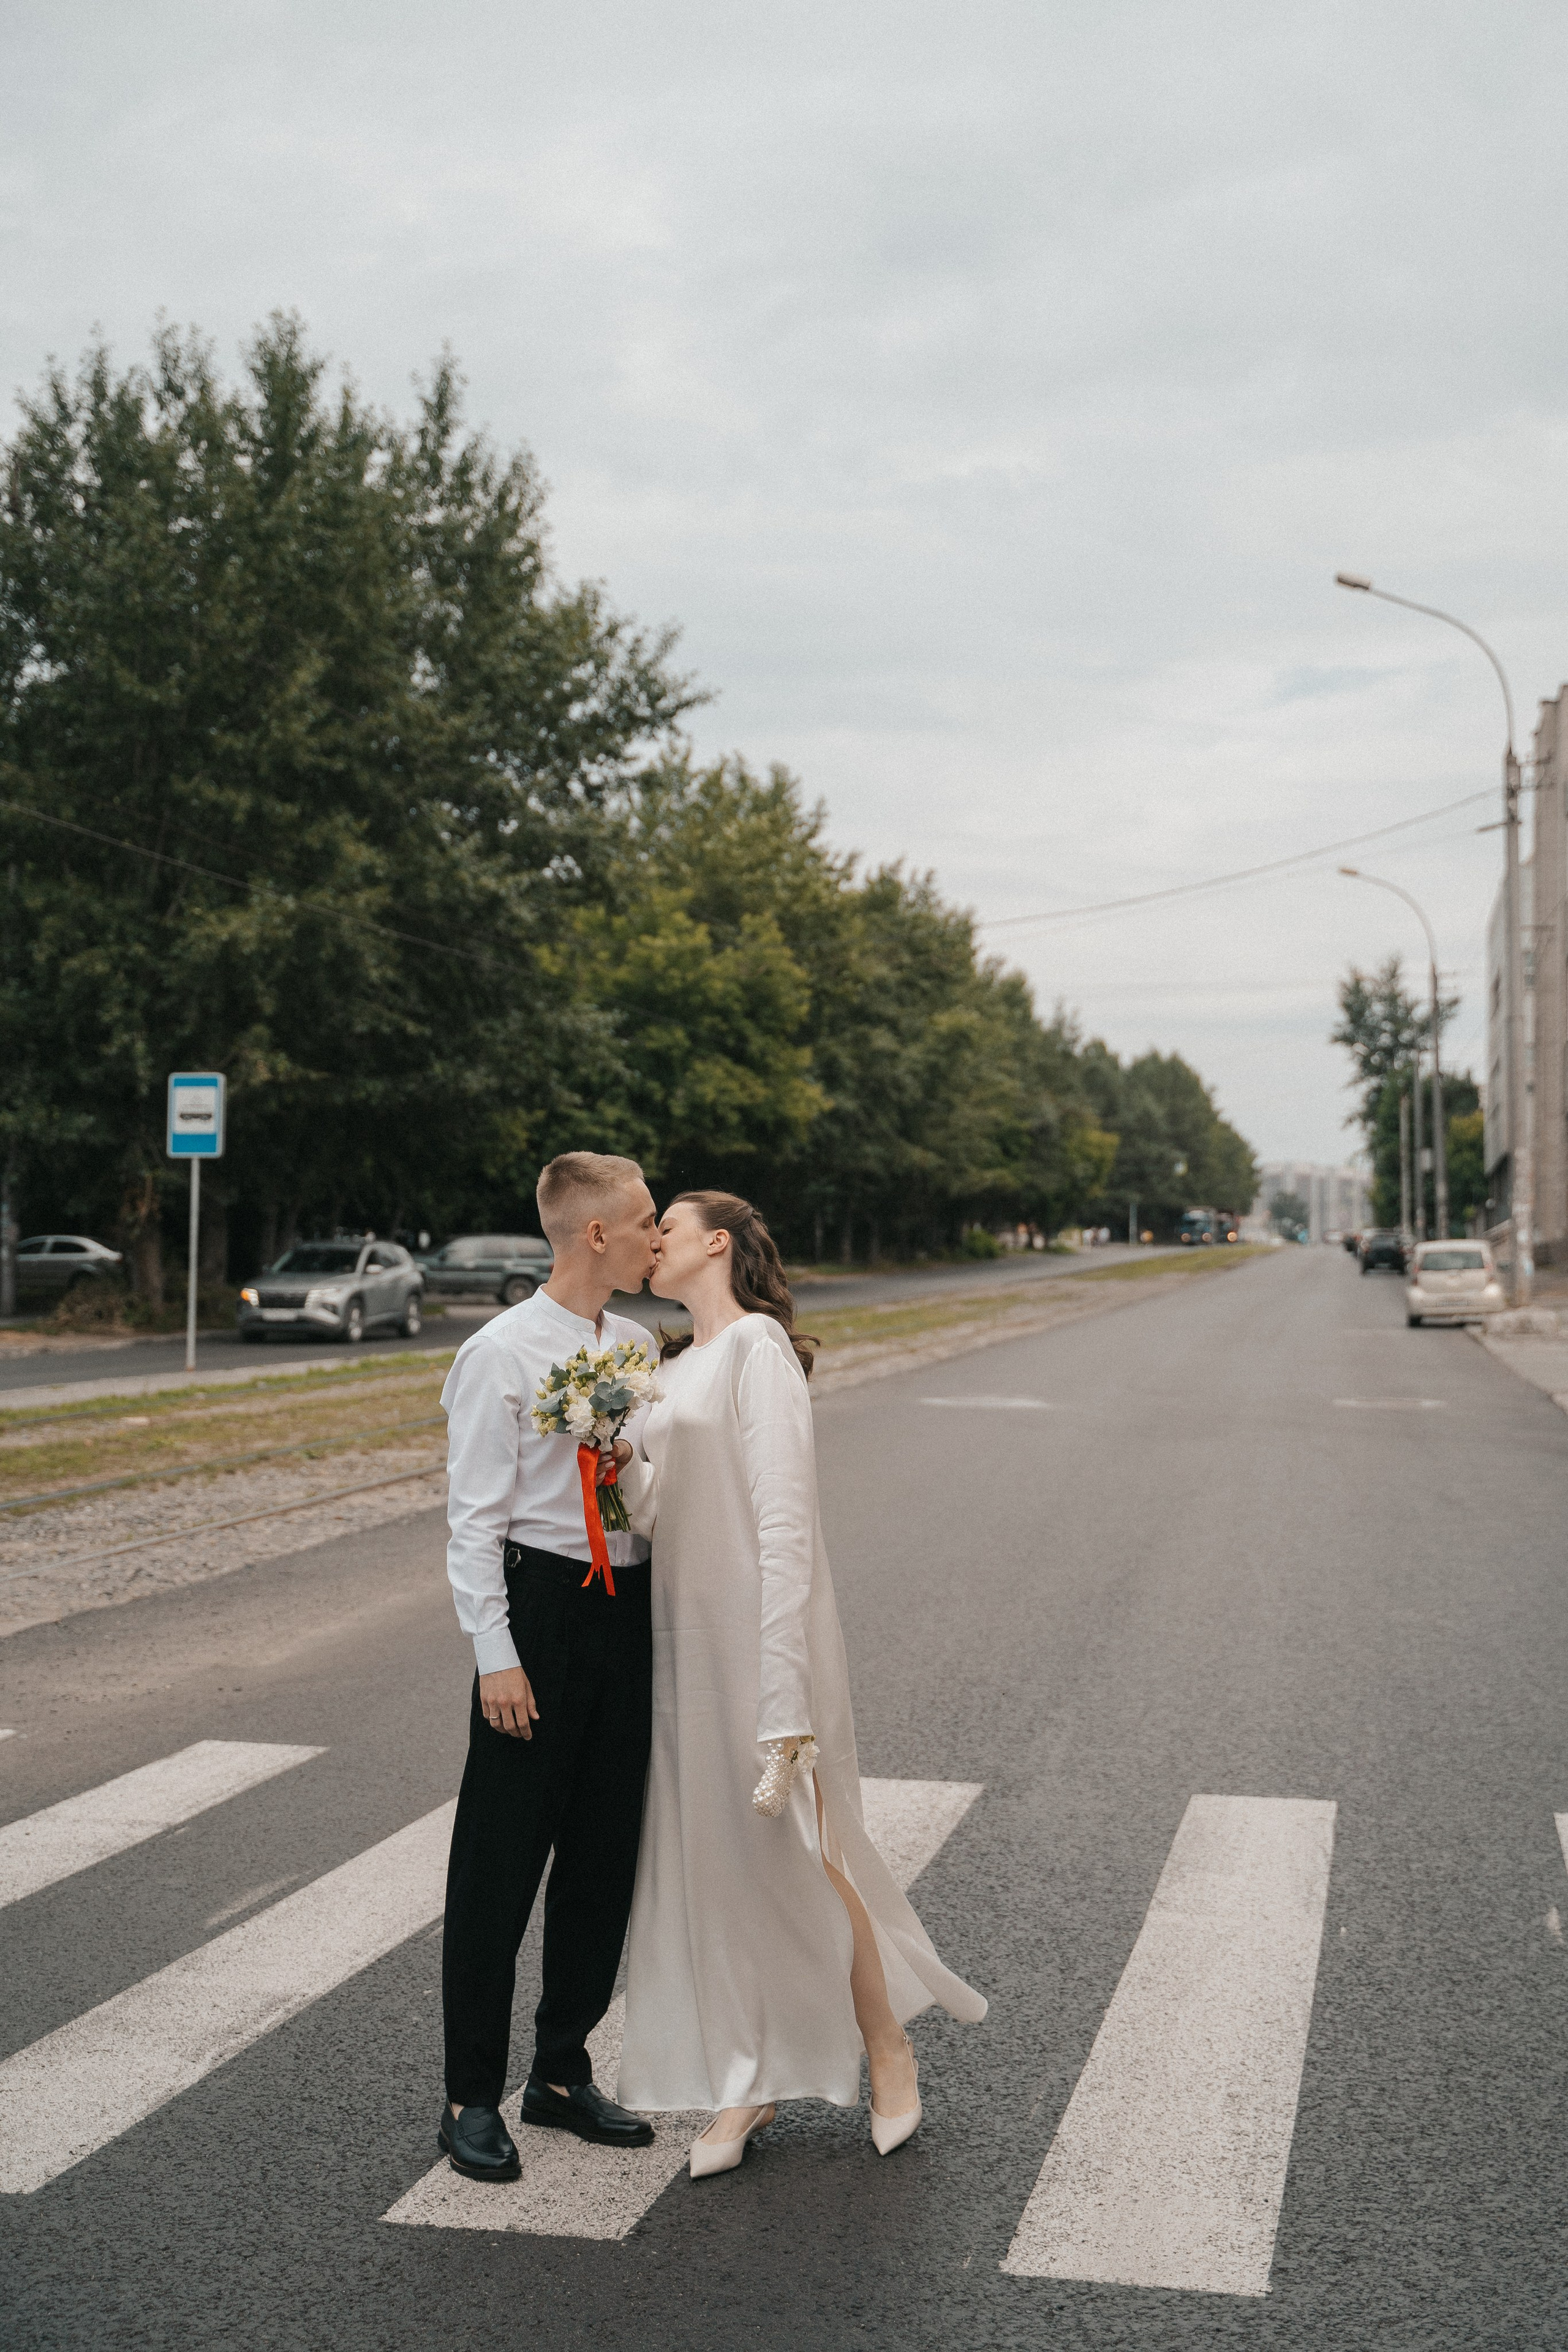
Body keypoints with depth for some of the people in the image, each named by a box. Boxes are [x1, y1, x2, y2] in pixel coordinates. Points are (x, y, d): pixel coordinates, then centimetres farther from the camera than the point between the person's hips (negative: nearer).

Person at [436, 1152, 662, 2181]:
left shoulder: (639, 1345, 9)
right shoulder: (503, 1353, -10)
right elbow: (475, 1517, -10)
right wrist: (496, 1656, -15)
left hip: (630, 1611, 7)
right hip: (541, 1604, -6)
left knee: (606, 1855, 13)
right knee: (500, 1863, 2)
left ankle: (564, 2072, 29)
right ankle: (473, 2097, 16)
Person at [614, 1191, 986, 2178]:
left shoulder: (757, 1347, -12)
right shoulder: (681, 1365, 15)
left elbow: (784, 1522, -19)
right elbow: (656, 1511, 14)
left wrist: (783, 1694, -23)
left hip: (756, 1634, -8)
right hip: (686, 1637, 8)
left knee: (793, 1853, 1)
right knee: (710, 1858, 10)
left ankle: (887, 2052, 22)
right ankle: (748, 2083, 22)